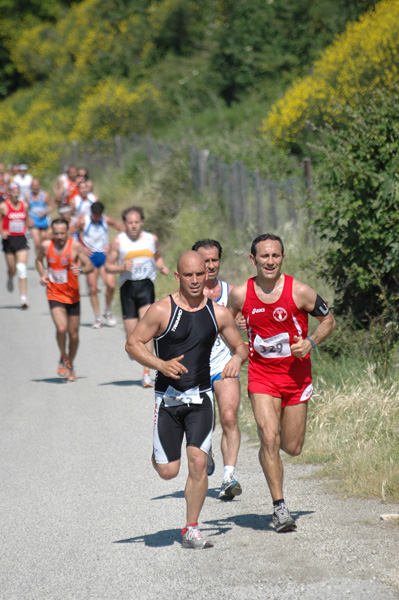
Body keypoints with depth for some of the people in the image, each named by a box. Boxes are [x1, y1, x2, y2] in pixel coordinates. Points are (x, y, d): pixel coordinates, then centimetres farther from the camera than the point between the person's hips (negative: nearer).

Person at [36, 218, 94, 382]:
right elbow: (39, 260, 17)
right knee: (61, 328, -22)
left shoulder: (75, 246, -10)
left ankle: (70, 365, 31)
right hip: (55, 294, 0)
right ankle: (63, 358, 5)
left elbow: (90, 266, -7)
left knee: (73, 334, 7)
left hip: (72, 295, 0)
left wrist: (80, 269, -29)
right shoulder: (46, 245, -4)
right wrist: (42, 275, -1)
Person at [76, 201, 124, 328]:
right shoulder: (83, 221, -4)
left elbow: (123, 230, 12)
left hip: (104, 255, 1)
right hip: (90, 256, -1)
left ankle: (108, 312, 10)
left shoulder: (106, 220, 1)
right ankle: (97, 319, 9)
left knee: (111, 285, -14)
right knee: (92, 289, -2)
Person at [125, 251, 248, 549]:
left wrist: (237, 359, -11)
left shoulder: (219, 313, 2)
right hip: (168, 398, -2)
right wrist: (161, 364, -19)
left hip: (201, 398, 2)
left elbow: (240, 347, 13)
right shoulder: (162, 310, -7)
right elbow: (133, 343, -4)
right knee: (168, 471, -1)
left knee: (198, 462, -12)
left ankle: (192, 530, 1)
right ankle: (157, 454, 37)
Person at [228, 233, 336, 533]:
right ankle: (280, 506, -7)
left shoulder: (299, 292, -12)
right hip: (261, 375, 0)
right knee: (269, 438, -17)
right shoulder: (241, 294, -7)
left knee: (292, 448, 7)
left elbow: (329, 321, 1)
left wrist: (310, 342, -16)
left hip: (296, 375, 0)